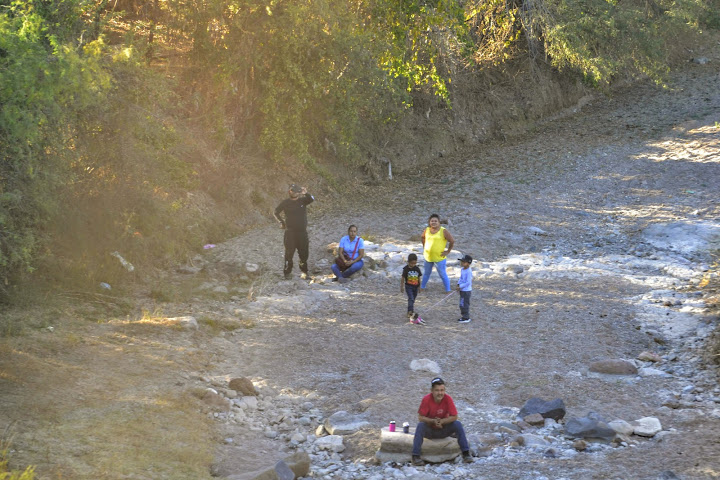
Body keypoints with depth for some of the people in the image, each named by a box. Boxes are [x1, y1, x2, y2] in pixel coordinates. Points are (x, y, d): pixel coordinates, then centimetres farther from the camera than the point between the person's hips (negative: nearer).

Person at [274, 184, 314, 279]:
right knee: (289, 253, -5)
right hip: (290, 232, -1)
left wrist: (306, 193, -30)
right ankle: (288, 272, -1)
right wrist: (282, 222, 4)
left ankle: (304, 272, 14)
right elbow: (276, 212, 13)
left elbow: (312, 199, -13)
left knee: (303, 253, 4)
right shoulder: (285, 203, 3)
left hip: (302, 232, 2)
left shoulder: (302, 201, 5)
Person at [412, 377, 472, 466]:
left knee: (458, 425, -22)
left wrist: (441, 421, -30)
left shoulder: (447, 399, -16)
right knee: (420, 426, -31)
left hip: (444, 430, 1)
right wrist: (433, 421, -33)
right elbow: (420, 417, -18)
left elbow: (454, 417, -15)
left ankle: (466, 454, -20)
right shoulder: (426, 399, -19)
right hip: (429, 430, -1)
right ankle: (415, 456, -31)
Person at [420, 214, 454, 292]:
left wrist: (448, 251, -9)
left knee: (443, 275, 0)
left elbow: (452, 241, -11)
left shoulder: (443, 231, -15)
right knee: (427, 273, 21)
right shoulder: (427, 230, 0)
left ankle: (448, 291, 9)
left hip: (439, 258, -5)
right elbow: (423, 237, 22)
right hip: (428, 256, 5)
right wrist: (424, 248, 16)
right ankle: (422, 287, 35)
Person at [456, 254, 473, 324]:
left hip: (466, 290, -10)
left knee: (464, 304, -4)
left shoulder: (469, 271, -22)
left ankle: (466, 318, 4)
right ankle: (464, 316, 29)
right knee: (462, 304, 18)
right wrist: (458, 284, 2)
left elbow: (468, 282, -24)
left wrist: (460, 286, -20)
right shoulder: (462, 269, 7)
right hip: (462, 290, 10)